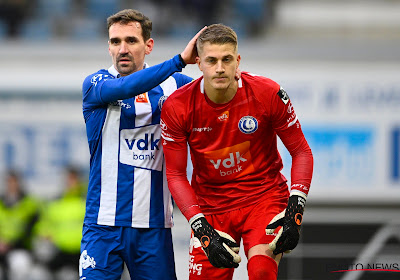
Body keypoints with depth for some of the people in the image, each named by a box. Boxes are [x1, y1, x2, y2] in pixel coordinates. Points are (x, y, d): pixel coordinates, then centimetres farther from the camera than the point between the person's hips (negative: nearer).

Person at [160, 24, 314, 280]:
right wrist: (202, 229, -17)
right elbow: (175, 174, -5)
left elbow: (302, 152, -4)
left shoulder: (268, 94, -13)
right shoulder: (177, 107, -10)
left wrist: (295, 210, -17)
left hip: (265, 196, -2)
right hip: (210, 206, 2)